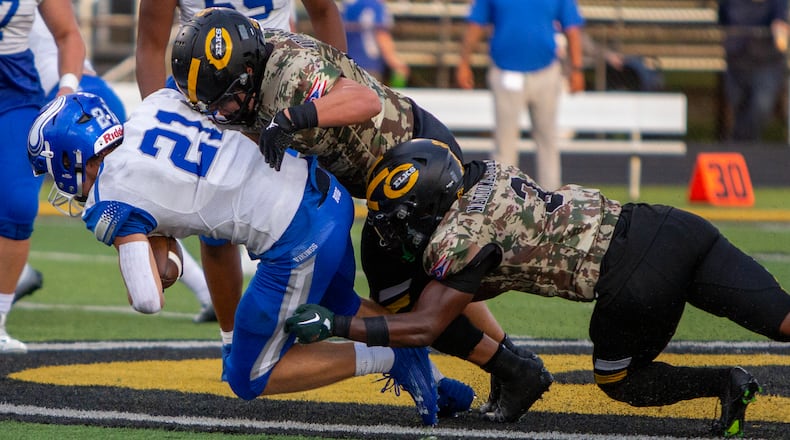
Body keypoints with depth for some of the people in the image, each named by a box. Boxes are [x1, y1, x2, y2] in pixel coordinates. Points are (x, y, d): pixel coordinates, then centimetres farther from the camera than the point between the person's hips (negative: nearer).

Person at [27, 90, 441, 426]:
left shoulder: (113, 202, -7)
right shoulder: (156, 104, 11)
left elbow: (148, 301, -11)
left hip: (299, 241, -8)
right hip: (325, 193, 8)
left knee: (250, 379, 10)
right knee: (338, 310, 37)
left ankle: (388, 359, 2)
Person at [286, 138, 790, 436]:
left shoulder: (458, 239, -2)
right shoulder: (493, 172, 20)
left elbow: (425, 327, -1)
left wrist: (335, 325, 2)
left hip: (636, 280, -7)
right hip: (668, 225, 7)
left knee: (622, 382, 19)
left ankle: (725, 382, 3)